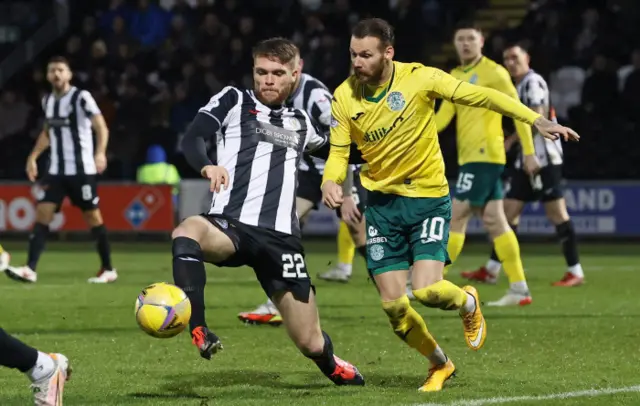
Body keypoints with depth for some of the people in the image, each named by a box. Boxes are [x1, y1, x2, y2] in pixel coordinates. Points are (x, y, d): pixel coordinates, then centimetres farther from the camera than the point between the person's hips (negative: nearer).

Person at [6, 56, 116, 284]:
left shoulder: (81, 97, -10)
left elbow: (101, 127, -18)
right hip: (56, 171, 6)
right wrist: (33, 157, 18)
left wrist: (100, 153, -34)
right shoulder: (47, 101, 11)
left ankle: (108, 270, 13)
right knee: (42, 214, -6)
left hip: (81, 170, -6)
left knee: (92, 216, 1)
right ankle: (30, 269, -11)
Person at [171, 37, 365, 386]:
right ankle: (198, 331, -40)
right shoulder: (233, 101, 10)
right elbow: (192, 139, -7)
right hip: (230, 225, -3)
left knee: (310, 343, 2)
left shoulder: (300, 122, 22)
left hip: (280, 238, 3)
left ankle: (333, 367, 38)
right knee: (186, 232, -41)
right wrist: (207, 166, -27)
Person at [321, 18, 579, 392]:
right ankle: (440, 364, 25)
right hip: (382, 203, 3)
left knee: (427, 291, -19)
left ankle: (468, 303, 20)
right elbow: (339, 151, 2)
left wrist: (537, 120, -16)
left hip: (429, 197, -3)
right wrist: (330, 182, -20)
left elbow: (479, 95, -12)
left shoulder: (419, 78, -15)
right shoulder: (344, 97, -7)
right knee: (393, 304, -3)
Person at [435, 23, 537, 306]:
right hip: (469, 156, 9)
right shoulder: (455, 77, 17)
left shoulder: (493, 72, -7)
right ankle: (519, 288, 7)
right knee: (494, 221, 6)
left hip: (483, 156, -9)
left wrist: (529, 152, -13)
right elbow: (443, 118, 10)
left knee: (456, 217, -7)